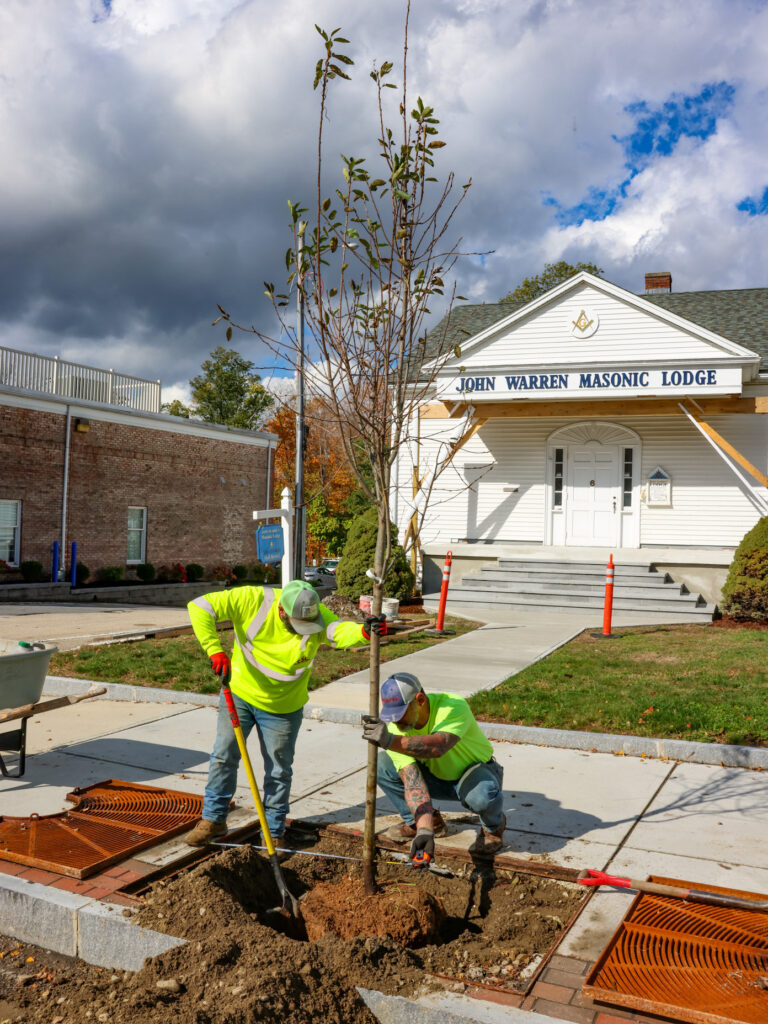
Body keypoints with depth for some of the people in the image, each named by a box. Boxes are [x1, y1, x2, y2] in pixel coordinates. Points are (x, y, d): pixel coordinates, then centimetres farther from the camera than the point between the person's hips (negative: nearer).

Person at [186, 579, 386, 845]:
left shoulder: (317, 615, -22)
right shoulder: (252, 600, -25)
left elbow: (340, 631, -42)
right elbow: (200, 607, -25)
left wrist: (364, 631, -64)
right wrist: (215, 650, -33)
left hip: (282, 707, 0)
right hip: (239, 694, 0)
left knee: (278, 771, 9)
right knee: (224, 756, 8)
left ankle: (274, 832, 27)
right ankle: (213, 819, 29)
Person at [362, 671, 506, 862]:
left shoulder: (454, 706, -34)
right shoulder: (395, 729, -22)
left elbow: (437, 747, -54)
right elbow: (413, 782, -29)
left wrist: (390, 741, -64)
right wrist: (425, 831, -42)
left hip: (476, 769, -4)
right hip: (437, 778, 4)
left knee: (482, 796, -39)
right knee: (383, 767, -16)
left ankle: (494, 826, -1)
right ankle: (424, 822, 6)